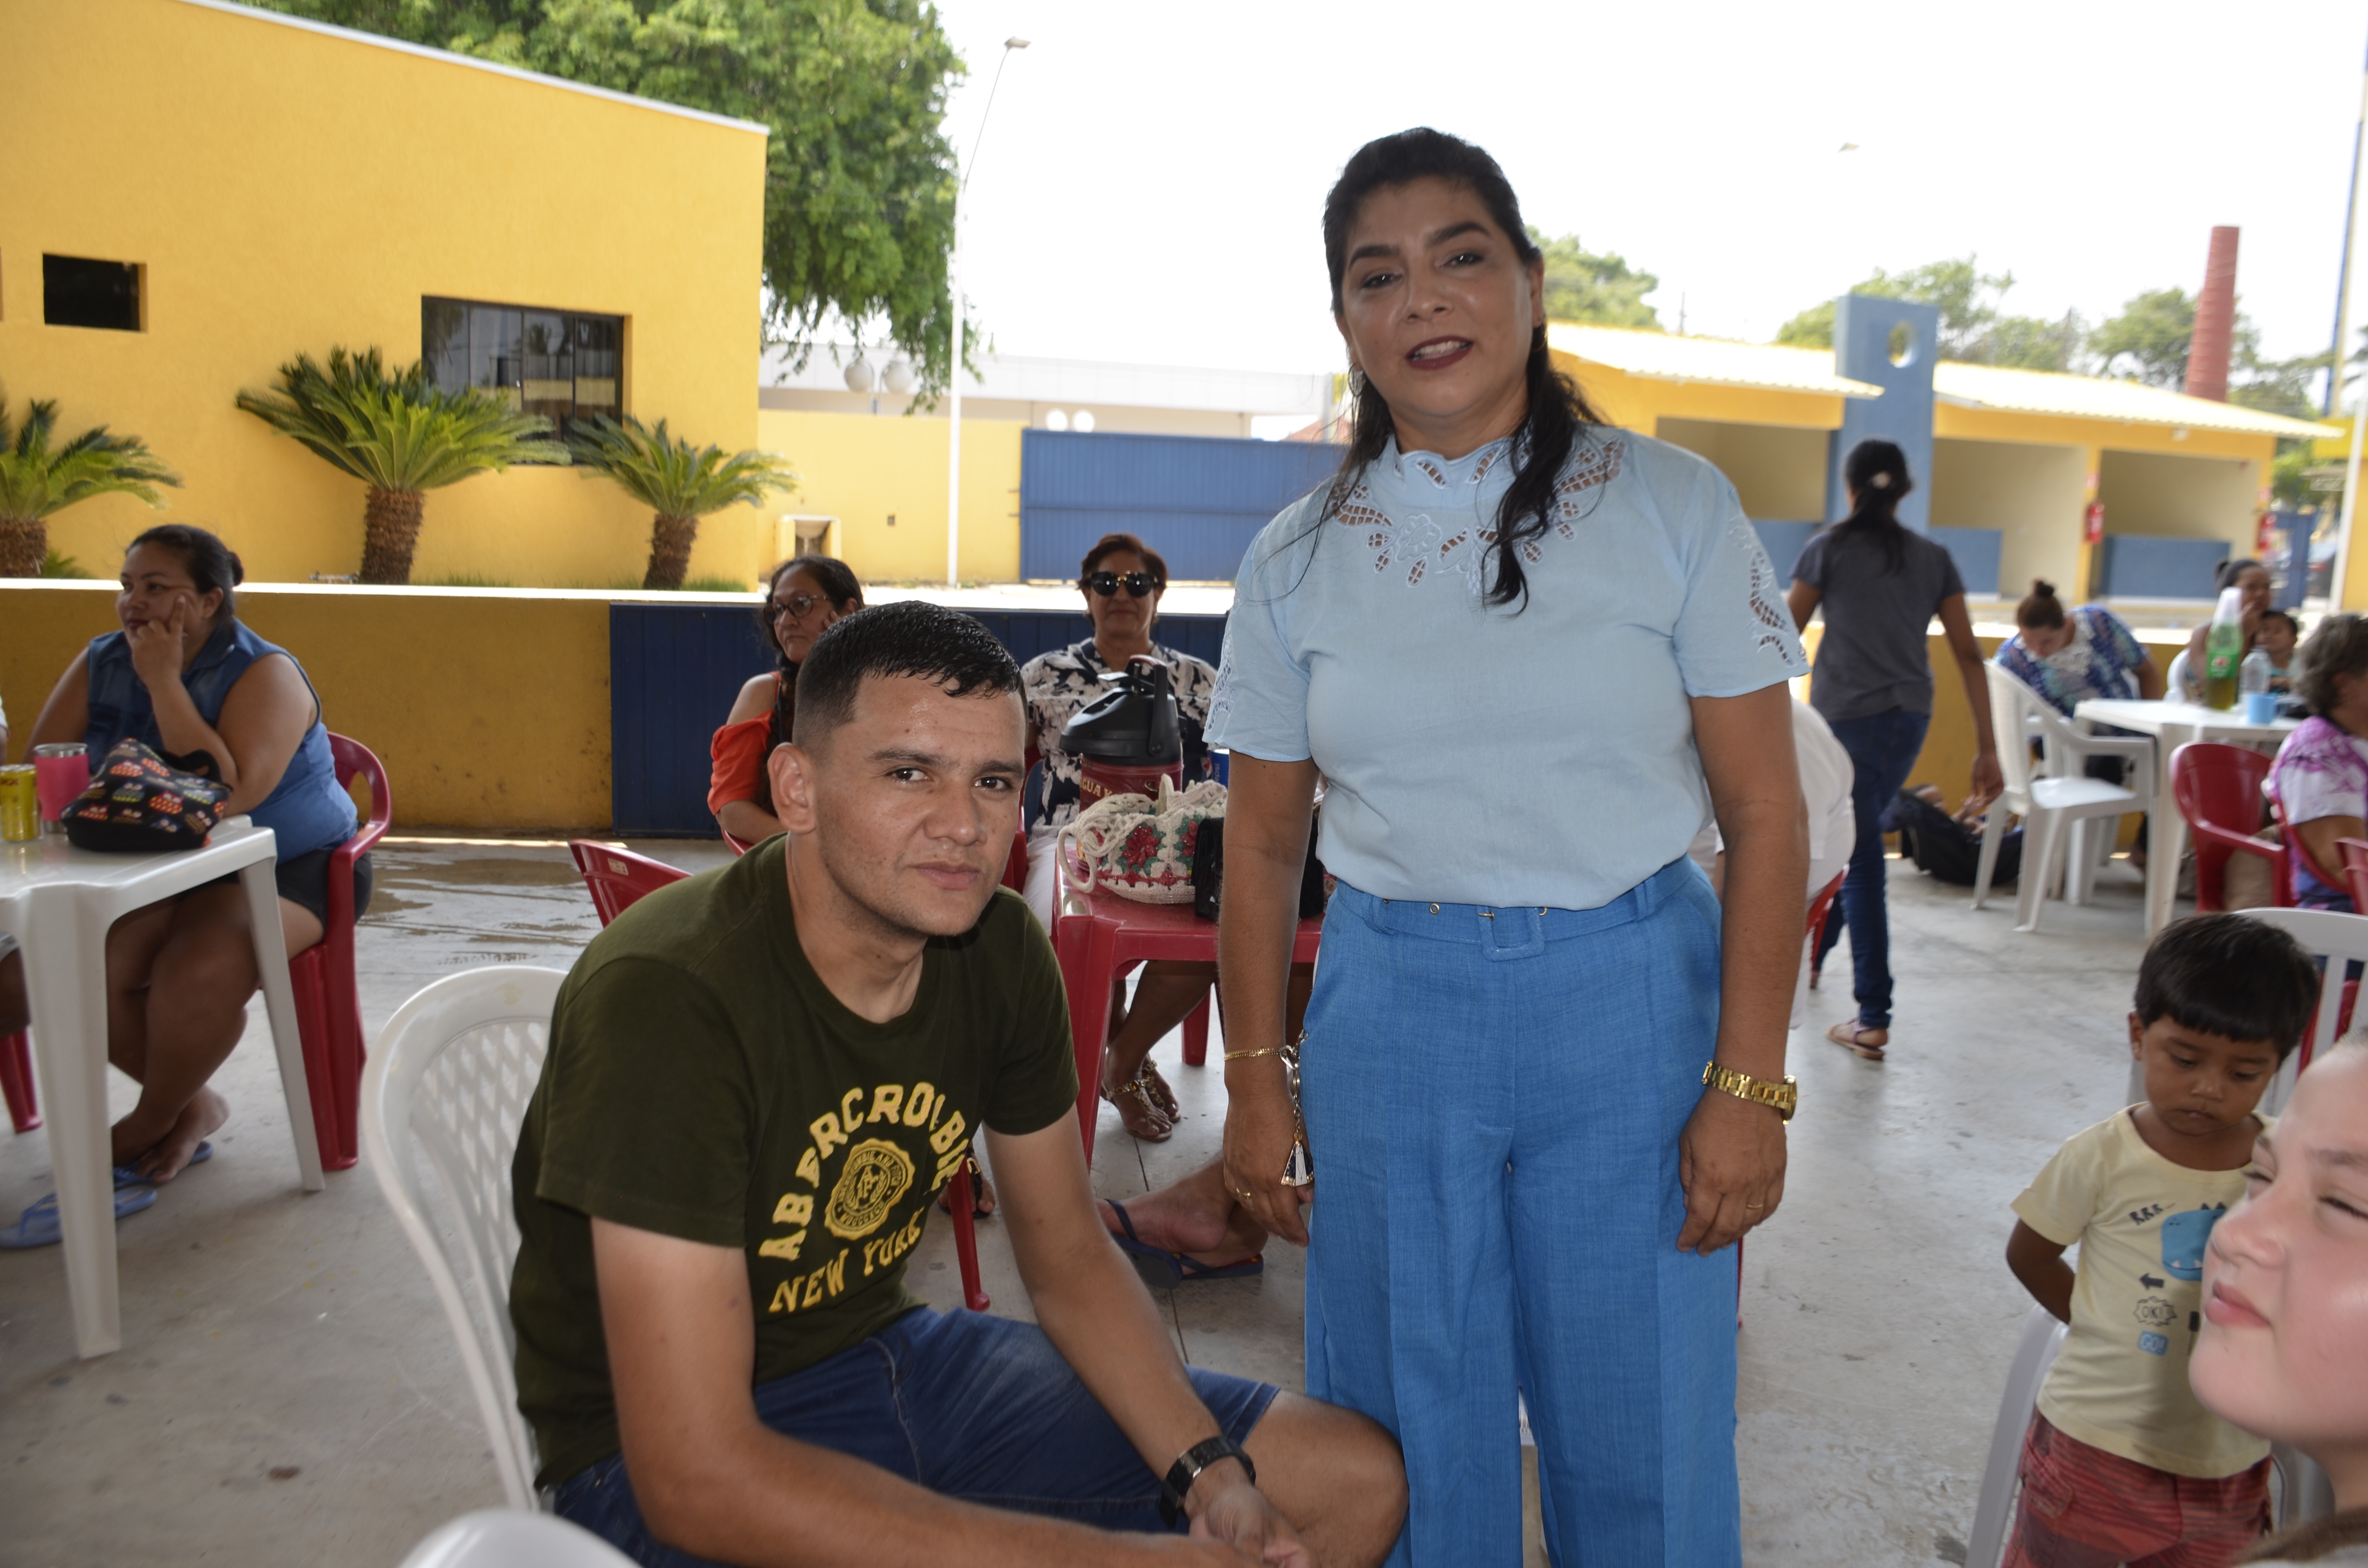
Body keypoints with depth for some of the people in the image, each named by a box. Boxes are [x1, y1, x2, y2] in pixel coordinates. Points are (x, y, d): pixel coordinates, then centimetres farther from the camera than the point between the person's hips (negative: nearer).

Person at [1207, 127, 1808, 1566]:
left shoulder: (1673, 509, -3)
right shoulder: (1299, 560, 3)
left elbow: (1767, 816, -3)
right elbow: (1265, 842, 7)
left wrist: (1749, 1089, -8)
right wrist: (1256, 1081, 6)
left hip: (1630, 1000, -1)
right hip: (1389, 1010, 2)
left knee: (1644, 1438, 10)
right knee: (1408, 1438, 14)